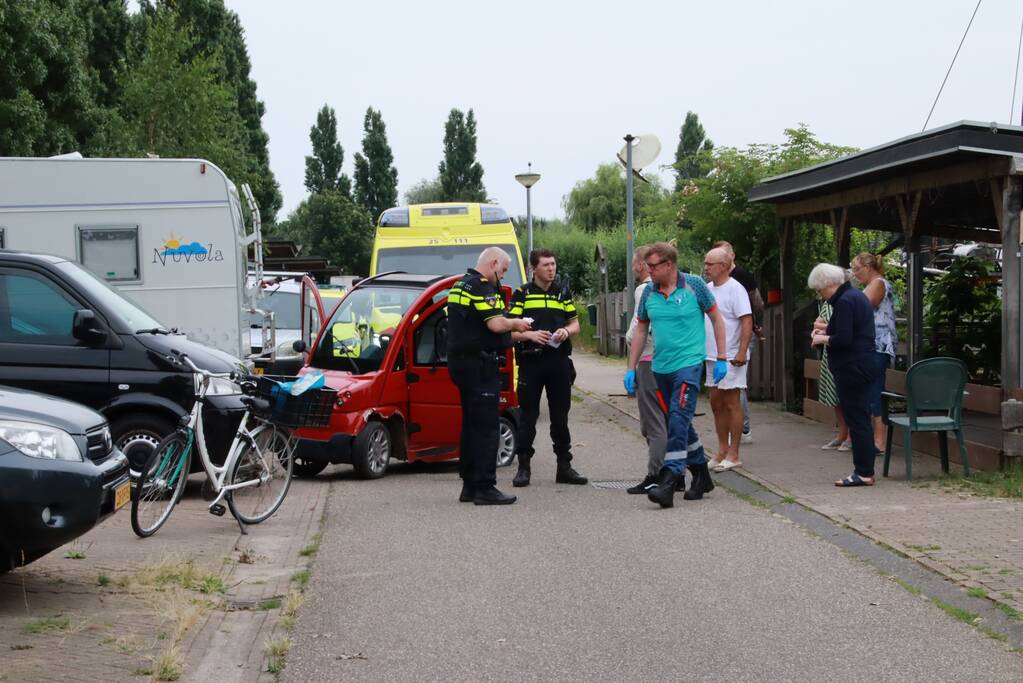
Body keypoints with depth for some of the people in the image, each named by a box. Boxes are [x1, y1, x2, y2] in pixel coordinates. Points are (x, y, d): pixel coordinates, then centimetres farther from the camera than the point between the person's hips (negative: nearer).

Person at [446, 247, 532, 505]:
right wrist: (515, 323, -2)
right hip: (479, 363, -10)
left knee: (471, 424, 14)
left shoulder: (460, 285, 18)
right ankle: (485, 488, -8)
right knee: (486, 426, -8)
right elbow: (495, 324, -22)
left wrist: (509, 324, 17)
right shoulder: (481, 287, -13)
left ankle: (469, 485, 18)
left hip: (459, 361, 10)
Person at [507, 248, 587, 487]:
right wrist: (530, 335, -19)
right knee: (528, 416, -1)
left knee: (560, 416, 8)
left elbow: (575, 324, 18)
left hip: (559, 361, 3)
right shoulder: (522, 294, 2)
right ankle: (523, 466, 4)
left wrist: (566, 331, -4)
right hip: (530, 362, -3)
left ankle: (564, 466, 14)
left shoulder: (563, 293, 13)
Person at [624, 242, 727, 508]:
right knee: (677, 423, 13)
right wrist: (631, 368, 11)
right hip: (661, 367, 6)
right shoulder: (649, 292, 7)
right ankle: (701, 475, 28)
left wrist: (721, 359, -2)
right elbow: (641, 330, 15)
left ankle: (669, 481, -21)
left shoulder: (694, 285, -5)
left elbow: (717, 319, 2)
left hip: (688, 364, -6)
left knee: (678, 420, -17)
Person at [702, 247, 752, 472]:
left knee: (731, 403, -3)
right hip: (712, 355, 8)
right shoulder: (707, 289, 12)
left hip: (731, 357, -8)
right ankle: (722, 451, 22)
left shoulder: (735, 289, -13)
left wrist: (742, 352, -25)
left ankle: (733, 455, 2)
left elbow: (747, 321, -19)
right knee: (716, 403, 12)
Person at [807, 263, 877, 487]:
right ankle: (864, 470, 18)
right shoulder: (856, 296, 15)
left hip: (851, 367, -10)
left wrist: (824, 339, -7)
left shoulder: (844, 302, -17)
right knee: (860, 419, 13)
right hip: (863, 365, 11)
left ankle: (864, 473, -3)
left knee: (856, 419, -6)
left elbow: (843, 340, -24)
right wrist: (827, 332, 13)